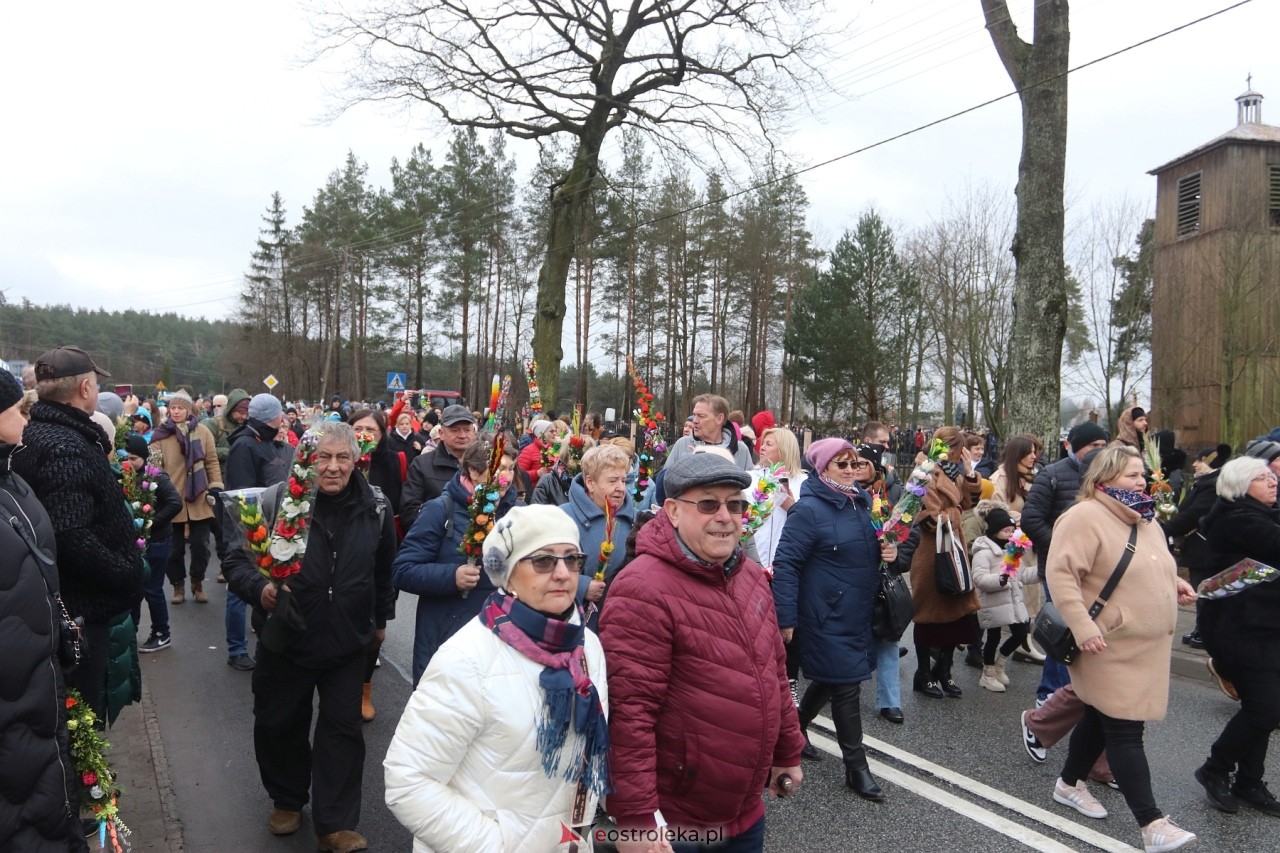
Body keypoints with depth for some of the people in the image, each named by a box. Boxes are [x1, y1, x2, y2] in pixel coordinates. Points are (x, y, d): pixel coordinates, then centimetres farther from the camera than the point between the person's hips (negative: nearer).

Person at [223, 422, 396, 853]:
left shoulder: (373, 507, -4)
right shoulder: (278, 500, -13)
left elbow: (385, 568, 12)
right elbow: (237, 559, -9)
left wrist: (382, 617, 20)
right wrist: (260, 588, -29)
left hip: (347, 641, 1)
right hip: (286, 639, -1)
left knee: (343, 729, 6)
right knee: (279, 725, 15)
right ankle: (286, 800, 41)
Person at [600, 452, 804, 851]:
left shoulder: (751, 575, 5)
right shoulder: (643, 591, -21)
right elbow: (628, 710, -23)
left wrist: (787, 753, 18)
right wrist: (635, 817, -23)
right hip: (673, 819, -7)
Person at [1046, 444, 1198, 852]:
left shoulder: (1144, 519, 13)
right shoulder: (1085, 518, -17)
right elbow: (1060, 573, -23)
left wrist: (1174, 584, 8)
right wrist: (1082, 627, -28)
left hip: (1146, 646, 9)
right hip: (1111, 647, -9)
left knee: (1101, 718, 19)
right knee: (1125, 731, -6)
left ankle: (1069, 784, 35)